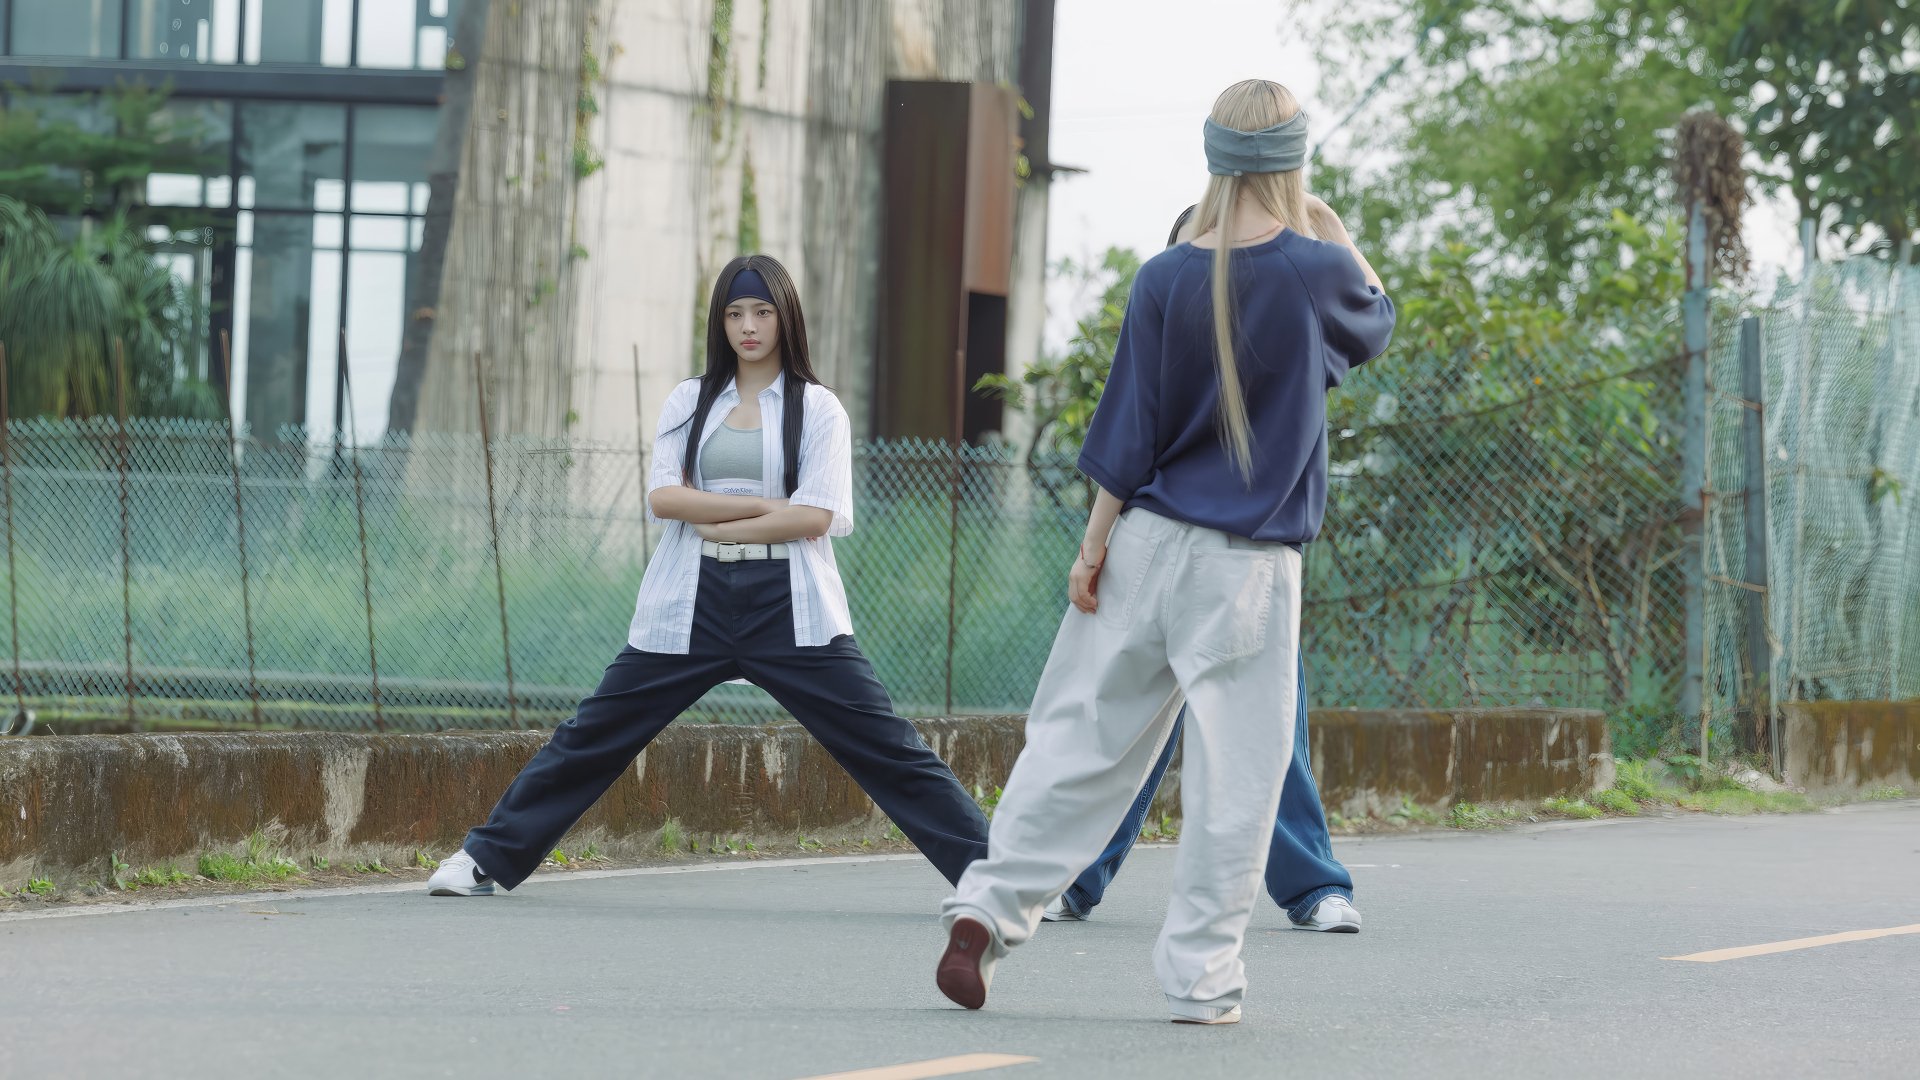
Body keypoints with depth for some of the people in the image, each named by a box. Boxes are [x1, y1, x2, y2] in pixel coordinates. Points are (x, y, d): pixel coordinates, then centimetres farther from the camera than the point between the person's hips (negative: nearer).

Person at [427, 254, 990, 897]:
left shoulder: (818, 408, 5)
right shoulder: (688, 402, 12)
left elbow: (814, 517, -8)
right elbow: (664, 497, -3)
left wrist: (716, 525, -7)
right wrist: (766, 506, -9)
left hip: (788, 606, -2)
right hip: (691, 605, 2)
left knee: (888, 748, -6)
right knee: (592, 737, 5)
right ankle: (488, 856, 15)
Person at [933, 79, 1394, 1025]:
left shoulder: (1166, 278, -1)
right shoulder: (1315, 271, -7)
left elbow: (1129, 426, 0)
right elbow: (1375, 324, 16)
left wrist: (1094, 545, 5)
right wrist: (1339, 241, 30)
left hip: (1146, 542, 3)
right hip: (1249, 566, -3)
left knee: (1084, 735, 10)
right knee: (1234, 771, 2)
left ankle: (989, 905, 2)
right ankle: (1200, 977, 2)